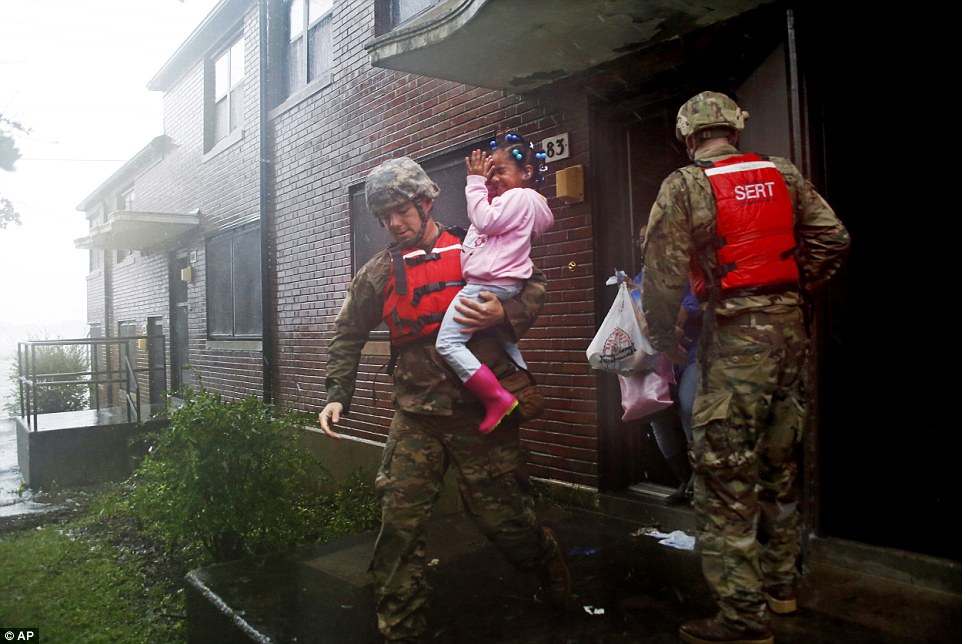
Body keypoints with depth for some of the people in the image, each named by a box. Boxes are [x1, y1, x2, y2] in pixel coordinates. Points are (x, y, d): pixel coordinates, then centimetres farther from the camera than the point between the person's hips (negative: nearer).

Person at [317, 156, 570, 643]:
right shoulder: (379, 271, 8)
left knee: (504, 517, 6)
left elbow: (534, 286, 6)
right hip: (415, 416, 3)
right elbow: (348, 336, 14)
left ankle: (556, 584, 38)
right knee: (399, 525, -1)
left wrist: (504, 315, -14)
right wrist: (337, 394, 4)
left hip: (482, 411, -2)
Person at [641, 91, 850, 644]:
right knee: (780, 459, 18)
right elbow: (833, 239, 8)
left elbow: (663, 271, -11)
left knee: (726, 474, -1)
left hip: (735, 336, -6)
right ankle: (781, 584, 33)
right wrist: (796, 293, 17)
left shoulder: (685, 185, -5)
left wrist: (664, 335, 2)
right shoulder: (784, 173, 10)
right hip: (791, 329, 7)